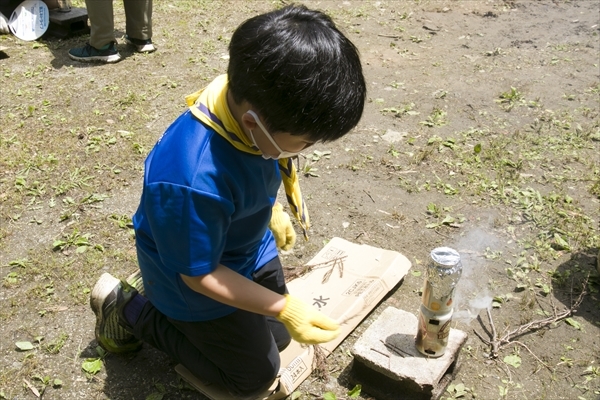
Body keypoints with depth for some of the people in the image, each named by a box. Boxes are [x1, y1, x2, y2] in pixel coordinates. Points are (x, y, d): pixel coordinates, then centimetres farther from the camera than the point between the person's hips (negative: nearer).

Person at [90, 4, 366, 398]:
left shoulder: (250, 98, -21)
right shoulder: (194, 181, -43)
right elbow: (200, 275, -27)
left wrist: (272, 211, 14)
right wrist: (286, 308, -27)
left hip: (251, 249, 8)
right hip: (199, 274, -7)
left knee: (276, 335, 23)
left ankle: (156, 293, 28)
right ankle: (130, 307, 13)